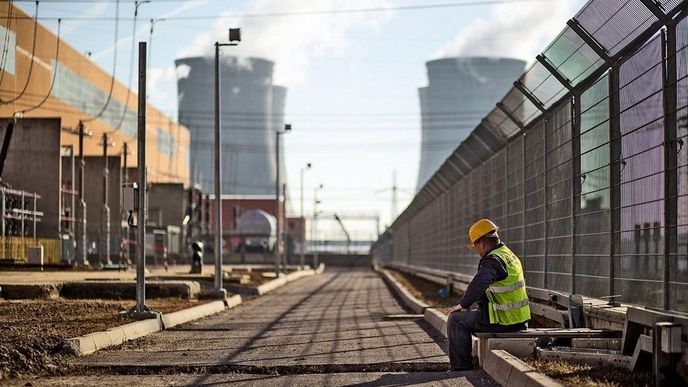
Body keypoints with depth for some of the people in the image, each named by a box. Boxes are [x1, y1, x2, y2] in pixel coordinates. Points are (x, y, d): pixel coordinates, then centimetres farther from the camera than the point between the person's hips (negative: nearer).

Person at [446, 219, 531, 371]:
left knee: (455, 319, 2)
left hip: (502, 322, -10)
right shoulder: (509, 254, 13)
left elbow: (477, 285, -33)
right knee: (474, 315, 33)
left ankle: (461, 368, 6)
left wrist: (462, 304, -17)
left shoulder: (493, 260, -19)